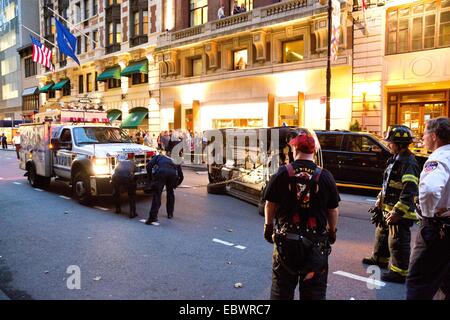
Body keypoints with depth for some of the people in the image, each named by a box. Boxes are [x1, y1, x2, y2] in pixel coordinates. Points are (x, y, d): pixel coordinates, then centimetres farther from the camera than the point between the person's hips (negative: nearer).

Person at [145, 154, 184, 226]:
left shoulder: (158, 157, 34)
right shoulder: (172, 161, 41)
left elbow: (149, 165, 13)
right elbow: (181, 176, 35)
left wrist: (151, 178, 21)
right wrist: (174, 185, 47)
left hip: (161, 171, -3)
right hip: (173, 173, 3)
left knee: (157, 195, -1)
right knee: (170, 193, 26)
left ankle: (153, 218, -8)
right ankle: (170, 214, 34)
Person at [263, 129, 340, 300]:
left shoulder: (282, 174, -10)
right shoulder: (325, 176, -8)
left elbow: (270, 205, -3)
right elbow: (333, 210, 0)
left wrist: (268, 226, 14)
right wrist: (332, 231, 18)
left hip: (286, 241, 0)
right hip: (316, 245, 0)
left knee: (281, 289, 16)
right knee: (314, 291, 14)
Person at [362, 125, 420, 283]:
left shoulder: (408, 163, -21)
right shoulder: (395, 159, 12)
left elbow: (409, 191, -27)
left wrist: (397, 212, -27)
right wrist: (380, 200, 20)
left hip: (400, 212, -11)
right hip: (387, 208, 11)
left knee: (397, 242, -1)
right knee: (382, 233, 25)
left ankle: (400, 272, 12)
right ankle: (380, 258, 43)